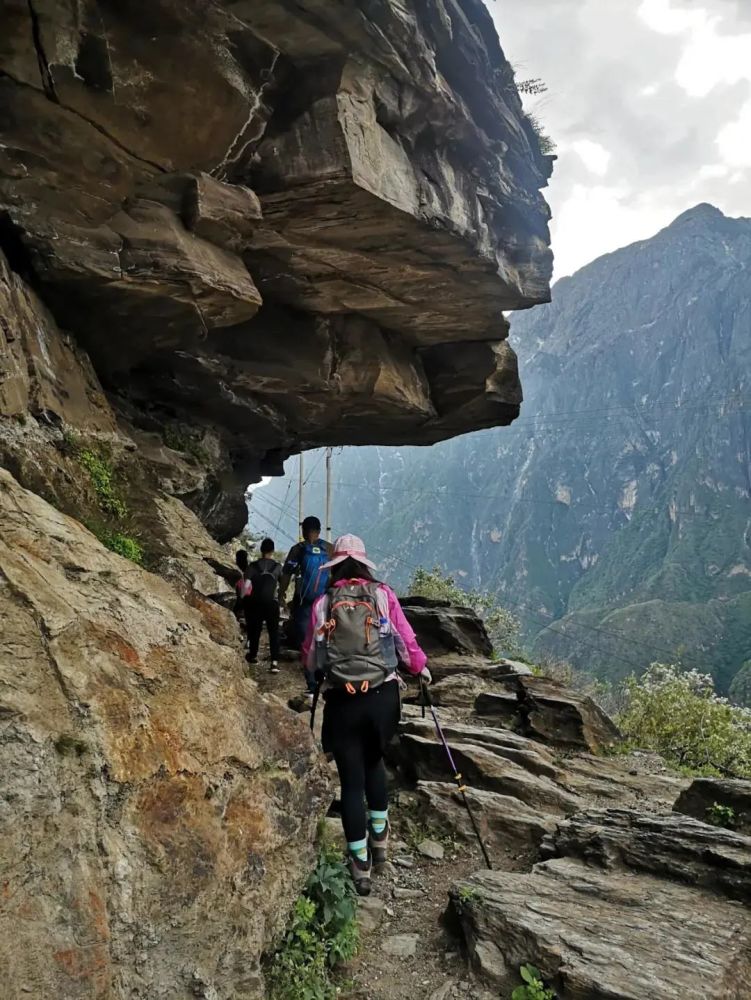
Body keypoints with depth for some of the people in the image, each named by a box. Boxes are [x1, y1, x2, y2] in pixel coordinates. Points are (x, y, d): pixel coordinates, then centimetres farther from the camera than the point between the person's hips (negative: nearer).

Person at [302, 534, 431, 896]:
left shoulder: (323, 603, 1)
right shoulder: (383, 594, 0)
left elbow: (310, 656, 9)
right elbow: (406, 639, 2)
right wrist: (420, 667, 21)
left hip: (341, 700, -1)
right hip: (382, 695, 1)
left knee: (351, 780, 9)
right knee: (374, 762, 27)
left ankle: (360, 866, 17)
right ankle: (379, 838, 34)